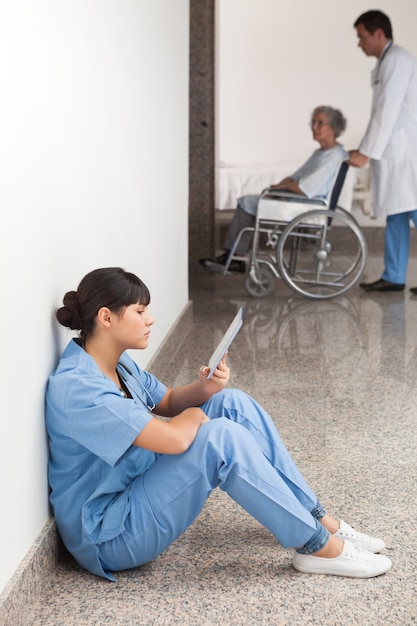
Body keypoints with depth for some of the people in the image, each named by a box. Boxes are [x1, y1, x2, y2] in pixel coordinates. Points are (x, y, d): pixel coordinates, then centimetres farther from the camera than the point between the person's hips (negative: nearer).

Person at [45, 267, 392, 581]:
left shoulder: (117, 362, 3)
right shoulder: (76, 387, -28)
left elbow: (168, 402, 17)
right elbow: (174, 439, -34)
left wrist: (204, 388, -6)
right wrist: (194, 415, -10)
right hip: (109, 536, -10)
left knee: (232, 403, -1)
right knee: (223, 438, -27)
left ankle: (317, 518, 4)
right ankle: (320, 547, -12)